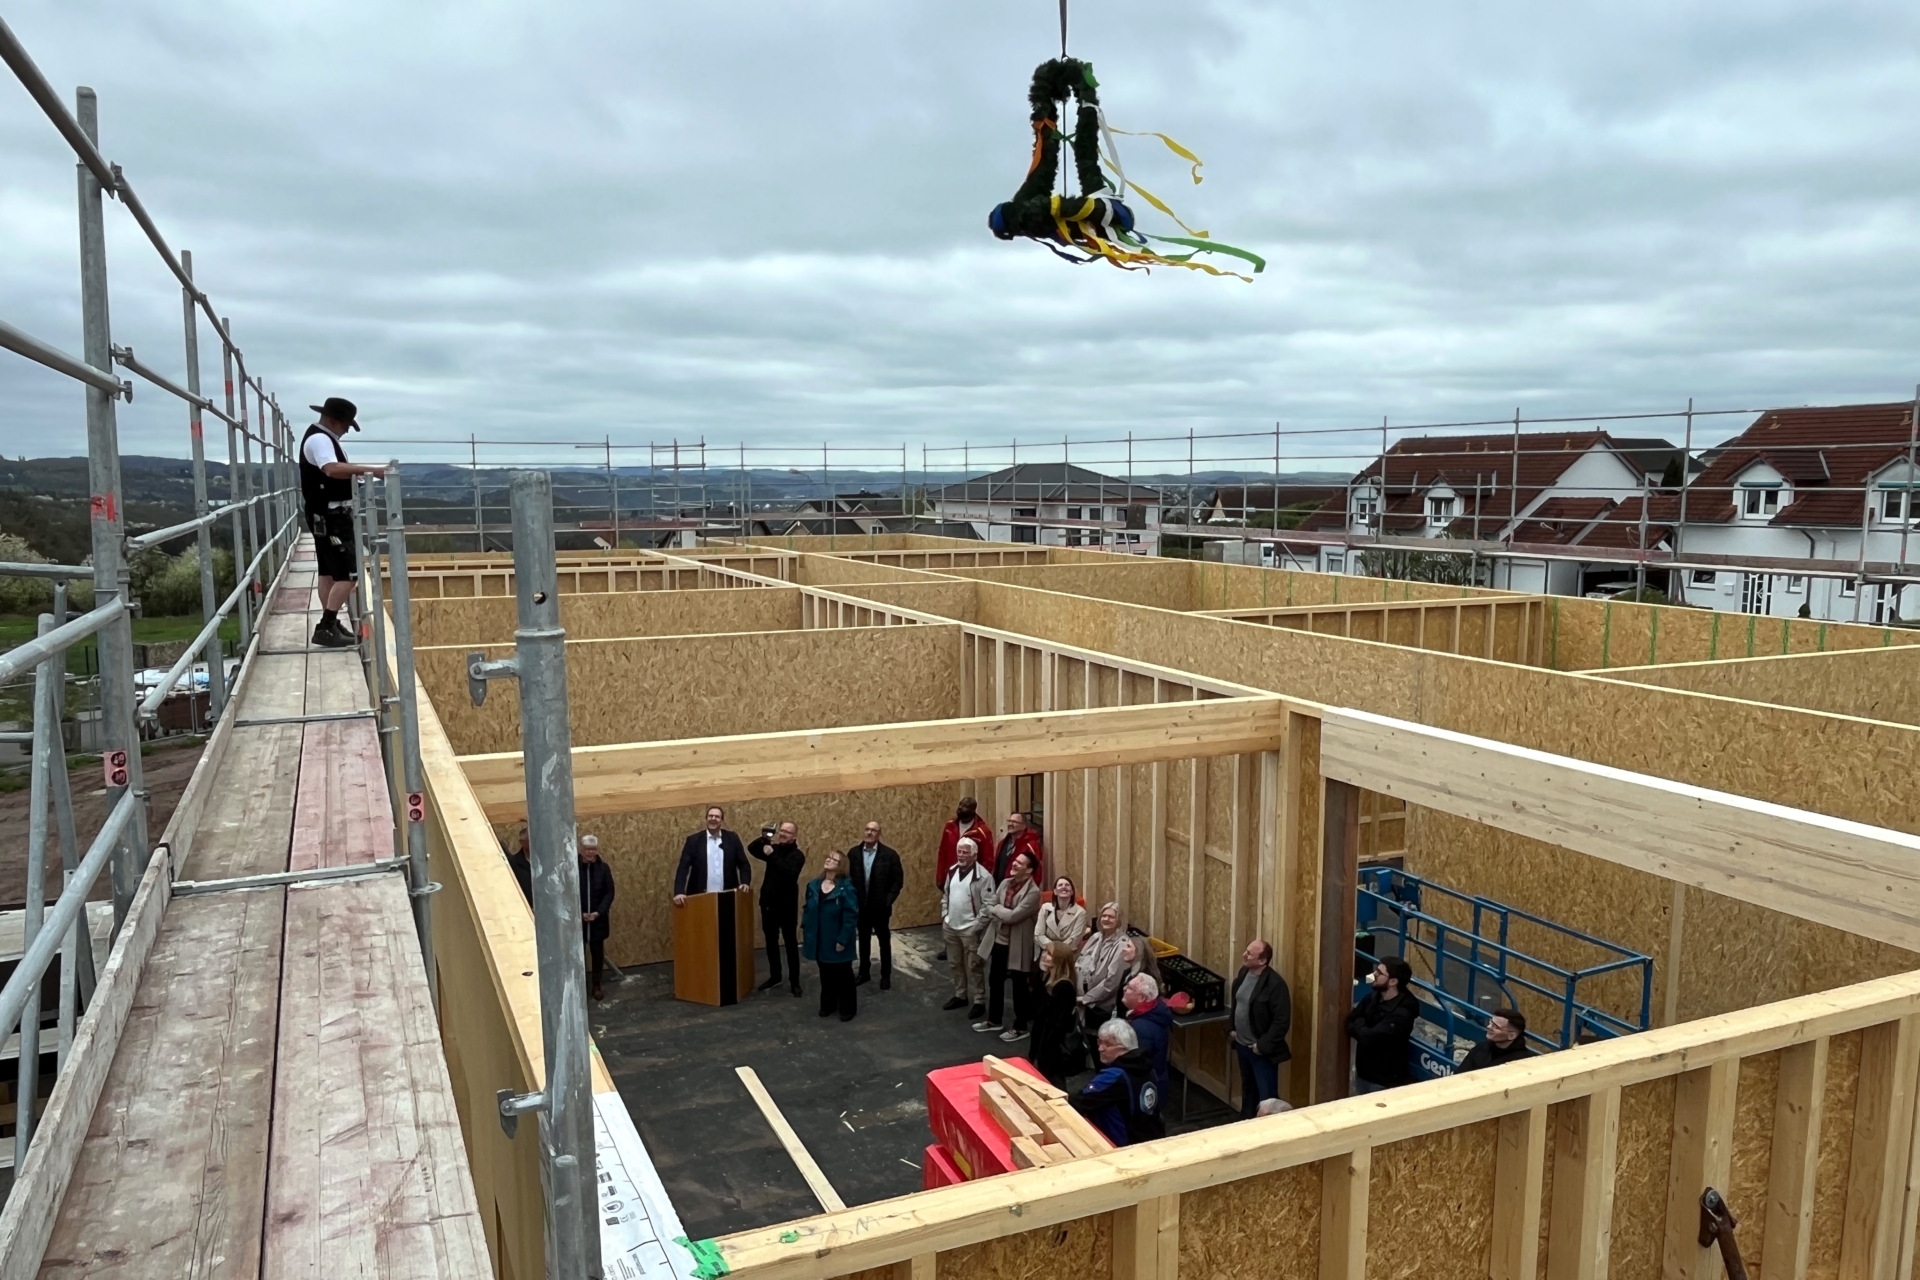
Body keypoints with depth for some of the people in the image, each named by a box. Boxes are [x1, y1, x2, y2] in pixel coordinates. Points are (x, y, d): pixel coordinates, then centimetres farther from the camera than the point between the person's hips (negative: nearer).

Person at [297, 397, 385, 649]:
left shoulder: (323, 438, 15)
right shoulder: (319, 439, -19)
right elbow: (332, 469, -37)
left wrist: (358, 471, 17)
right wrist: (369, 470, -41)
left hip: (328, 516, 11)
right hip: (330, 516, -11)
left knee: (328, 571, 16)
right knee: (347, 574, -13)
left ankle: (330, 625, 24)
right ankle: (325, 628, -14)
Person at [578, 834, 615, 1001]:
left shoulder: (603, 868, -2)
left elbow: (609, 893, -1)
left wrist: (599, 912, -13)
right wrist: (579, 913, -14)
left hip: (598, 918, 2)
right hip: (577, 918, -2)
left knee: (597, 952, 10)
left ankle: (597, 986, 22)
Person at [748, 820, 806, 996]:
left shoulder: (797, 855, -11)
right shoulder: (774, 848, 6)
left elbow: (789, 873, -27)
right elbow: (751, 849, 0)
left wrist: (772, 855, -28)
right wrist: (764, 838, -16)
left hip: (787, 905, -6)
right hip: (768, 903, 6)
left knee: (790, 942, 3)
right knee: (771, 941, 14)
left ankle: (794, 981, 8)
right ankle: (774, 976, 27)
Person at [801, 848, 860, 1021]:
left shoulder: (846, 888, -19)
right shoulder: (813, 885, -1)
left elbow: (851, 916, -19)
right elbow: (808, 910, 9)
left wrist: (843, 940, -20)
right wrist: (805, 930, 6)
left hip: (837, 941, -5)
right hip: (820, 940, 5)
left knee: (843, 975, 10)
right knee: (825, 974, 19)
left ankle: (847, 1008, 23)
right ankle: (828, 1004, 35)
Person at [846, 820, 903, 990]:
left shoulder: (889, 854, -12)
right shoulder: (853, 853, -4)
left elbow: (898, 879, -9)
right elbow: (848, 876, 2)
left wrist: (888, 900, -14)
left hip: (880, 906, -3)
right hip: (860, 905, 3)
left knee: (884, 940, 11)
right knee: (864, 940, 17)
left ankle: (886, 975, 23)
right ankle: (864, 972, 31)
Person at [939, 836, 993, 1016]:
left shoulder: (982, 876, -16)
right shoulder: (952, 871, 7)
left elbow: (988, 905, -17)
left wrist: (977, 925, -18)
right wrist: (944, 917, 8)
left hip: (970, 930, -7)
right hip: (950, 927, 7)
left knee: (974, 967, 1)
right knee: (956, 964, 18)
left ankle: (979, 1002, 10)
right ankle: (960, 996, 33)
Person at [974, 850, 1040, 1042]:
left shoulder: (1033, 892, -20)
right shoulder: (1005, 883, 5)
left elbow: (1013, 916, -26)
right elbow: (989, 905, 4)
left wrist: (997, 908, -10)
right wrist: (1002, 912, -15)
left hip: (1016, 945, -7)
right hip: (997, 941, 8)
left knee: (1019, 986, 7)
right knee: (995, 981, 19)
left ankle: (1020, 1026, 22)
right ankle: (994, 1020, 36)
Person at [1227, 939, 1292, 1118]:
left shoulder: (1275, 984, -24)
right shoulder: (1243, 972, 0)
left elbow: (1282, 1021, -23)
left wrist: (1263, 1045, -20)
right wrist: (1231, 1028, 10)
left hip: (1262, 1050, -8)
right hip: (1242, 1045, 8)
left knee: (1266, 1096, 2)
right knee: (1247, 1089, 24)